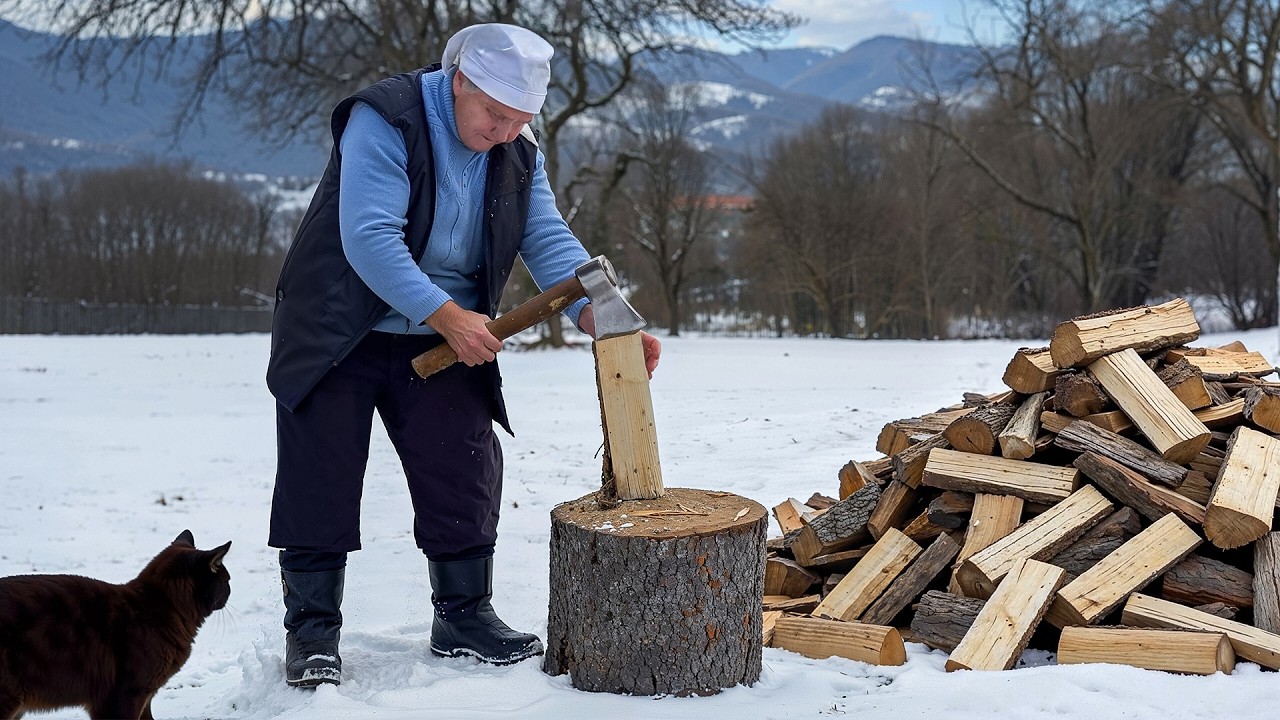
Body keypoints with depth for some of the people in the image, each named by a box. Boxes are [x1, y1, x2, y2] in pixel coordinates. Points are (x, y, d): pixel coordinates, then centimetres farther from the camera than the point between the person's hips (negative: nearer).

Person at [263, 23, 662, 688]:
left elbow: (549, 242, -9)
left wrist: (603, 320, -26)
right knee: (322, 479, -2)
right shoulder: (384, 120, -20)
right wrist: (449, 316, -32)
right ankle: (311, 630, 10)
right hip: (339, 332, -5)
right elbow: (368, 239, -28)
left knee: (465, 473, 4)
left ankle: (463, 615, 19)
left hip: (444, 338, 5)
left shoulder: (518, 152, 0)